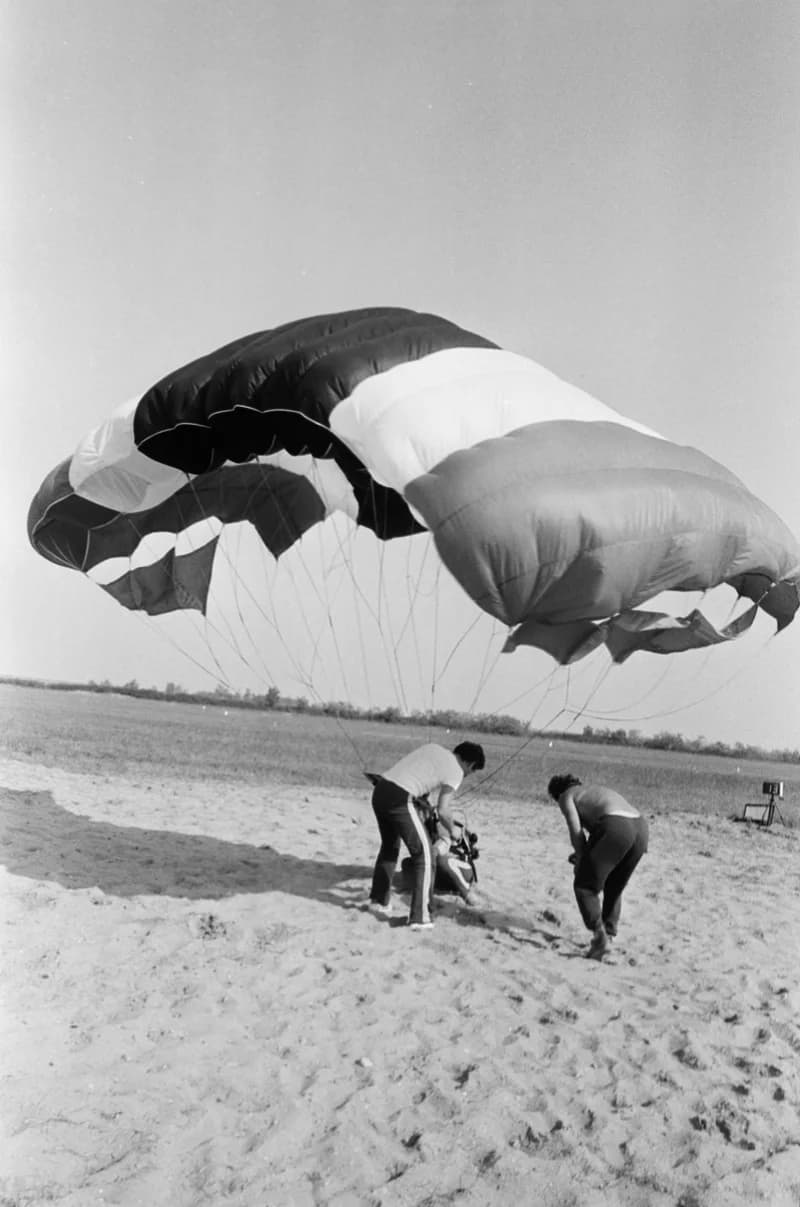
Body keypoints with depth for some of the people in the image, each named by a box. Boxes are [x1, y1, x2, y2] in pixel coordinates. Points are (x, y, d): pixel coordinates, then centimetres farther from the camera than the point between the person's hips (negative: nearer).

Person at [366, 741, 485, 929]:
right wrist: (452, 830, 15)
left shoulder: (433, 747, 20)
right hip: (400, 799, -8)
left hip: (380, 791, 8)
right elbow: (442, 810, -3)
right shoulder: (456, 772, 1)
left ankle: (379, 900, 40)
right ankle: (419, 917, 5)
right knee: (424, 855, 4)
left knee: (390, 847, 28)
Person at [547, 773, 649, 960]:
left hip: (614, 827, -7)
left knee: (585, 886, 6)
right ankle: (609, 934, 23)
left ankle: (600, 935, -5)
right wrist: (586, 855, 33)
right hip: (640, 827, 7)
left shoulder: (566, 796, 18)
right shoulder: (600, 792, 38)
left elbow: (576, 832, 4)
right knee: (614, 889, 24)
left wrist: (581, 859, 15)